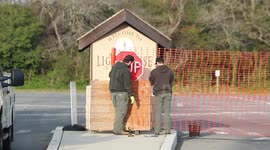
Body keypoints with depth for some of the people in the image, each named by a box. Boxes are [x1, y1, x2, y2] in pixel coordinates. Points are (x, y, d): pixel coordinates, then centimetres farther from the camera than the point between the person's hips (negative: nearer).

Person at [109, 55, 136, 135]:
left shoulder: (115, 66, 9)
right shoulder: (126, 70, -15)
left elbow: (110, 75, 28)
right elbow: (127, 84, -18)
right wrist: (131, 95, -14)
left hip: (113, 91, 8)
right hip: (122, 92, -8)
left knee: (118, 110, 14)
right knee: (121, 111, -3)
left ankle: (118, 128, 14)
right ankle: (118, 129, -4)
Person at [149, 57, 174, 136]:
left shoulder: (154, 71, -4)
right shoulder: (169, 70, 5)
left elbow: (151, 82, 6)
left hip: (158, 93, -2)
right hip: (168, 92, 2)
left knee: (158, 112, 2)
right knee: (167, 112, 4)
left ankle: (157, 131, -1)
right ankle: (167, 130, 0)